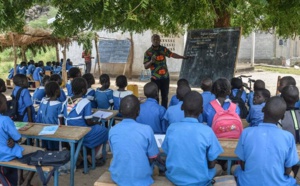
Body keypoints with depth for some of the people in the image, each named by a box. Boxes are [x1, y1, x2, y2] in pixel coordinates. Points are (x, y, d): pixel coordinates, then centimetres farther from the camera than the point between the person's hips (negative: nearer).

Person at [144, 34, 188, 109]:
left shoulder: (163, 49, 4)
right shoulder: (148, 52, -7)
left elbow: (172, 54, 20)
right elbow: (145, 66, -9)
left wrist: (183, 57, 24)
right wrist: (151, 61, -27)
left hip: (165, 77, 4)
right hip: (155, 78, -4)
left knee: (165, 96, 12)